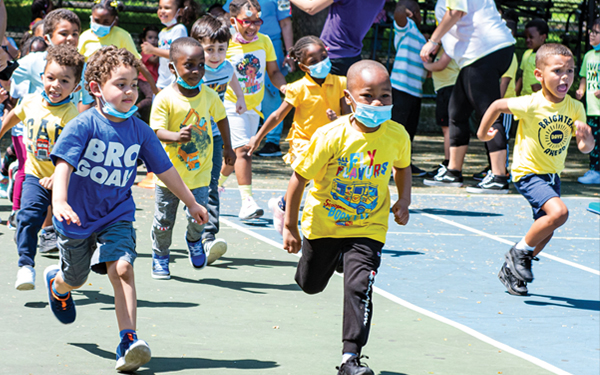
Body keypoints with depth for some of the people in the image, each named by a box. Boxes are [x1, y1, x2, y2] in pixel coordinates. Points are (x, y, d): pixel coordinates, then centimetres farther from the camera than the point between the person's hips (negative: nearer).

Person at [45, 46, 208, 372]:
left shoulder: (139, 131, -4)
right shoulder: (83, 126, -18)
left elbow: (164, 169, 9)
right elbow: (64, 163, -28)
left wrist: (191, 202, 17)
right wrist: (59, 201, -45)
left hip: (117, 216, 2)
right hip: (78, 218, -2)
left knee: (122, 268, -22)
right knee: (75, 279, 17)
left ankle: (128, 341, -24)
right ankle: (56, 282, 56)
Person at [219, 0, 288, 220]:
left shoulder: (264, 41, 0)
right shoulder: (226, 46, -12)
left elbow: (273, 71, 7)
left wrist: (283, 86, -10)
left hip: (254, 107, 5)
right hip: (232, 106, -5)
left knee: (236, 153, 15)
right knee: (243, 150, -19)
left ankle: (217, 183, 41)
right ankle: (247, 201, -23)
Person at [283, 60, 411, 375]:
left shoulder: (397, 135, -14)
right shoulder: (331, 136, -25)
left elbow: (402, 167, 11)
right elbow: (300, 176, -16)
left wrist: (404, 200, -5)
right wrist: (290, 228, -11)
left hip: (368, 228, 0)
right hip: (323, 222, 0)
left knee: (359, 287, -18)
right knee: (310, 284, 21)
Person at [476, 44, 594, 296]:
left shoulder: (575, 108, -8)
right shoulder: (530, 105, -22)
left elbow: (585, 148, -9)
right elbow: (498, 106, -6)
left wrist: (586, 140, -32)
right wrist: (483, 133, 7)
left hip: (552, 175, 6)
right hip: (528, 172, -6)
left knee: (545, 232, 13)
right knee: (559, 212, -27)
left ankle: (511, 271, 33)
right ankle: (520, 252, -6)